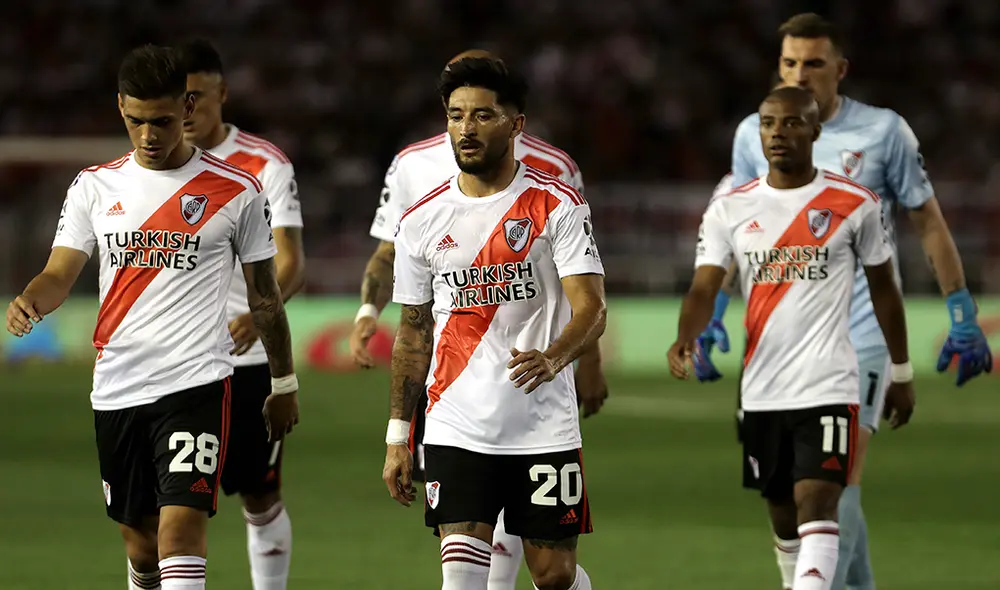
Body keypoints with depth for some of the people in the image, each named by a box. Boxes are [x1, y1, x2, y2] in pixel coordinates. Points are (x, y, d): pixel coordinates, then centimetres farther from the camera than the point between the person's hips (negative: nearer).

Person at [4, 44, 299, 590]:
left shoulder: (235, 191, 1)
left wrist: (284, 384, 14)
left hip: (196, 382, -4)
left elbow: (264, 294, 9)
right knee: (139, 540, 11)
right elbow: (60, 274, 2)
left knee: (180, 530, -18)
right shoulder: (94, 187, 8)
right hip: (117, 389, 4)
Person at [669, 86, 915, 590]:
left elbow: (883, 287, 10)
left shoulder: (855, 205, 0)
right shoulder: (730, 209, 4)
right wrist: (686, 339, -26)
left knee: (816, 504, -17)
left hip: (827, 385, -3)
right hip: (760, 390, 4)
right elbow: (704, 287, -5)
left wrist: (901, 372, 13)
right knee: (781, 511, 14)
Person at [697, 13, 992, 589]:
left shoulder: (884, 131, -5)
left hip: (863, 330, -4)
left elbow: (930, 223, 3)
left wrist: (963, 315, 2)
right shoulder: (755, 135, 4)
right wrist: (711, 314, 12)